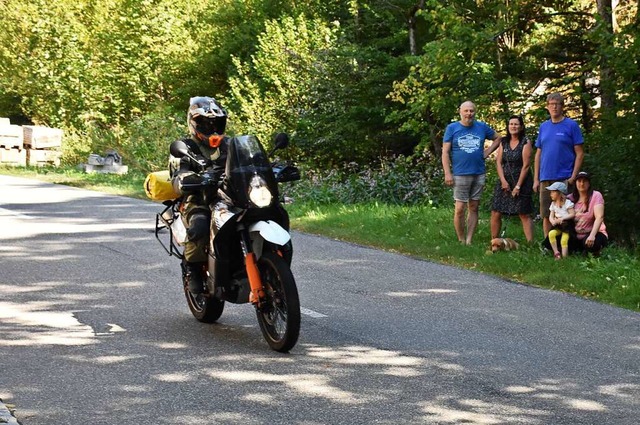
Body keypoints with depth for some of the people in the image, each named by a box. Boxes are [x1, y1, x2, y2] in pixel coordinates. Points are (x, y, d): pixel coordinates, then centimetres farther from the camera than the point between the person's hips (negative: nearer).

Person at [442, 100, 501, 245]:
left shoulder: (482, 127, 7)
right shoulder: (452, 128, 0)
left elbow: (497, 138, 23)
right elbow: (445, 152, -2)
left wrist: (487, 152, 7)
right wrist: (447, 173, -10)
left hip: (479, 174, 3)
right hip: (460, 175, -3)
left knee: (474, 208, 4)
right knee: (460, 209, -6)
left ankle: (469, 241, 7)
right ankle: (461, 241, 3)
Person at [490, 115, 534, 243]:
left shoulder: (525, 143, -5)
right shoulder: (504, 142, 10)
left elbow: (526, 165, -10)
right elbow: (498, 162, 6)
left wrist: (518, 186, -14)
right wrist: (503, 180, -8)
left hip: (521, 182, -5)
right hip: (504, 181, 5)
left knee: (524, 214, -7)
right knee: (495, 213, 0)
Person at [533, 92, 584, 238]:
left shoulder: (571, 125, -1)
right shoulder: (544, 126, 12)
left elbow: (579, 153, -3)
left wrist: (573, 177, -11)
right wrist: (536, 179, 9)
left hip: (564, 178, -4)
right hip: (545, 179, 4)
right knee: (546, 215, 7)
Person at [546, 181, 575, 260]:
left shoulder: (567, 203, -8)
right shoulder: (553, 204, 12)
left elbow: (573, 214, -13)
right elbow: (551, 216, 10)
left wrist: (562, 218, -22)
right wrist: (553, 221, -14)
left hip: (567, 225, -6)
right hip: (558, 226, 6)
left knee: (564, 240, -21)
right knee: (551, 233, -23)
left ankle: (564, 257, -14)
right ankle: (556, 253, -19)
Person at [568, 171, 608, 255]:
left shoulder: (596, 196, -7)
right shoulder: (571, 198, 6)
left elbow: (599, 217, -18)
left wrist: (592, 235, -32)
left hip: (594, 233, -5)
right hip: (576, 237, 5)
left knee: (592, 243, -40)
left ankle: (596, 252, 0)